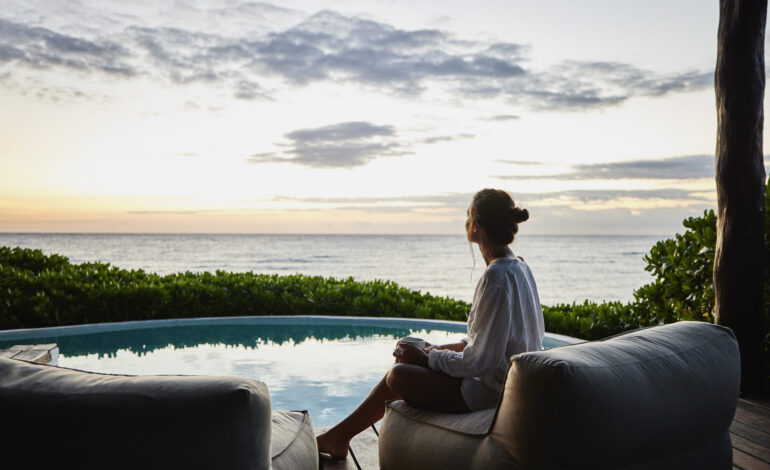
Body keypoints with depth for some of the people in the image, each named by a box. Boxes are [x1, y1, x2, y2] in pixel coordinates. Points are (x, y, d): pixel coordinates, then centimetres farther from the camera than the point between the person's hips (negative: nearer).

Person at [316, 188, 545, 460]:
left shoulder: (497, 277, -24)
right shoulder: (518, 267, 7)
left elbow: (479, 361, -23)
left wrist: (427, 358, -9)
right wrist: (439, 350, 9)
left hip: (491, 392, -9)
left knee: (398, 375, -5)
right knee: (408, 357, 12)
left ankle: (339, 436, 19)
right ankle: (339, 437, 22)